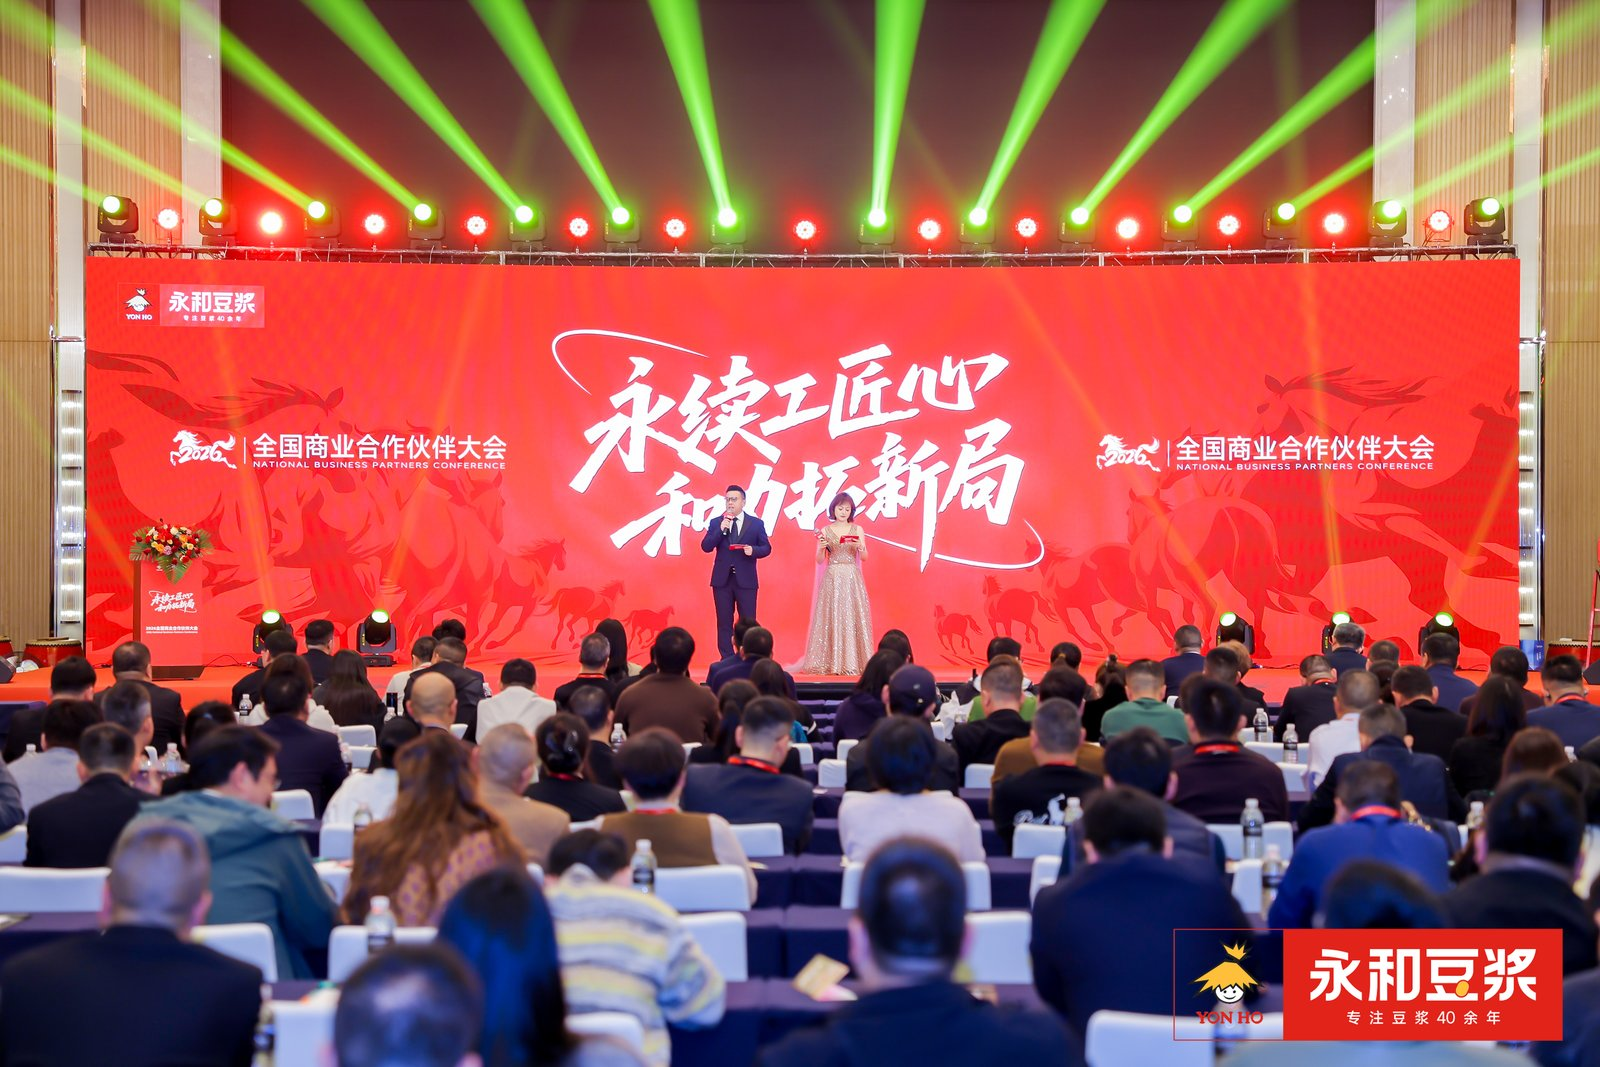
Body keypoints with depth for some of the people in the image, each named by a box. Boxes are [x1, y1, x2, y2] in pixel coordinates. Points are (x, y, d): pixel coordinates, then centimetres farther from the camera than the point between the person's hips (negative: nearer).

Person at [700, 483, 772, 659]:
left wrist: (753, 550, -16)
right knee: (724, 623, 4)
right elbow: (705, 547, -2)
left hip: (746, 580, -1)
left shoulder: (756, 523, 5)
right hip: (722, 579, 1)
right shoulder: (716, 523, 7)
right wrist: (721, 529, -14)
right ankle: (727, 662, 8)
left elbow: (766, 548, 5)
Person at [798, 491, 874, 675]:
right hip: (832, 579, 0)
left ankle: (853, 662, -3)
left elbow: (864, 557, 2)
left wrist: (861, 547, -18)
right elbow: (819, 560, 5)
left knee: (852, 617, -5)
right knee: (830, 618, -4)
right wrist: (821, 548, -14)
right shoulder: (825, 531, 7)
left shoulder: (857, 530, 7)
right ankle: (830, 663, -2)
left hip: (852, 579, 0)